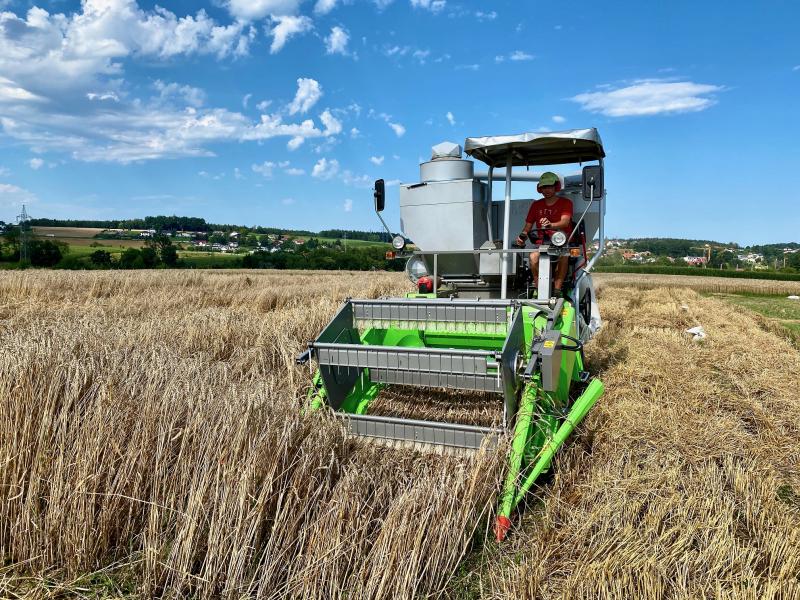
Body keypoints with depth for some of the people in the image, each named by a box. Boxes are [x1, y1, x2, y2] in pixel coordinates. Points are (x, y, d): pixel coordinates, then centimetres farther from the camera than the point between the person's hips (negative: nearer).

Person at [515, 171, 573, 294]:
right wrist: (522, 236, -11)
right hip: (541, 242, 2)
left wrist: (551, 225, -38)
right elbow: (528, 226, 14)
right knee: (534, 256, -32)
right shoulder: (536, 205, 15)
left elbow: (565, 222, -15)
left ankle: (557, 289, -30)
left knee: (564, 255, -36)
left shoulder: (565, 202, 4)